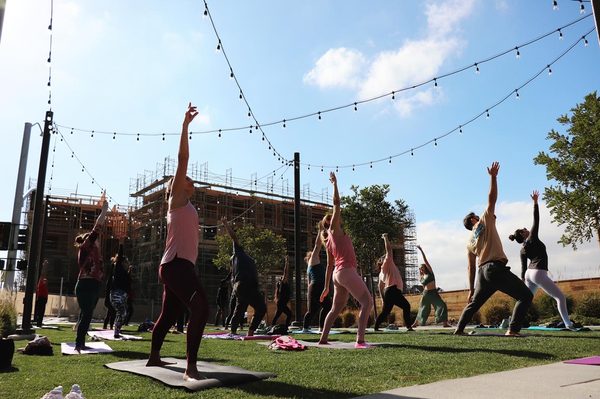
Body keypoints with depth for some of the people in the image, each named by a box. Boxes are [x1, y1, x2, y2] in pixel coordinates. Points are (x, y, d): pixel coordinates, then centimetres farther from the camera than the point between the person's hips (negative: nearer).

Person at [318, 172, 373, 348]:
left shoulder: (329, 240, 21)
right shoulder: (334, 229, 0)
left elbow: (329, 264, 20)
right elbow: (336, 203, -7)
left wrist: (326, 287, 20)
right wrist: (335, 183, 1)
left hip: (338, 274, 9)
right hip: (347, 271, -9)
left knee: (336, 309, 14)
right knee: (367, 302, -11)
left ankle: (323, 339, 15)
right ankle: (360, 340, -20)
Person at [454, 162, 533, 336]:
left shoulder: (469, 242, 20)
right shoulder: (485, 221, 8)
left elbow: (471, 267, 17)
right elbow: (492, 198, 2)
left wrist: (471, 289, 18)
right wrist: (493, 176, 7)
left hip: (482, 273, 6)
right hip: (496, 268, -6)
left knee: (473, 304, 21)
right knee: (525, 296, -1)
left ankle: (459, 329, 18)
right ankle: (513, 329, -13)